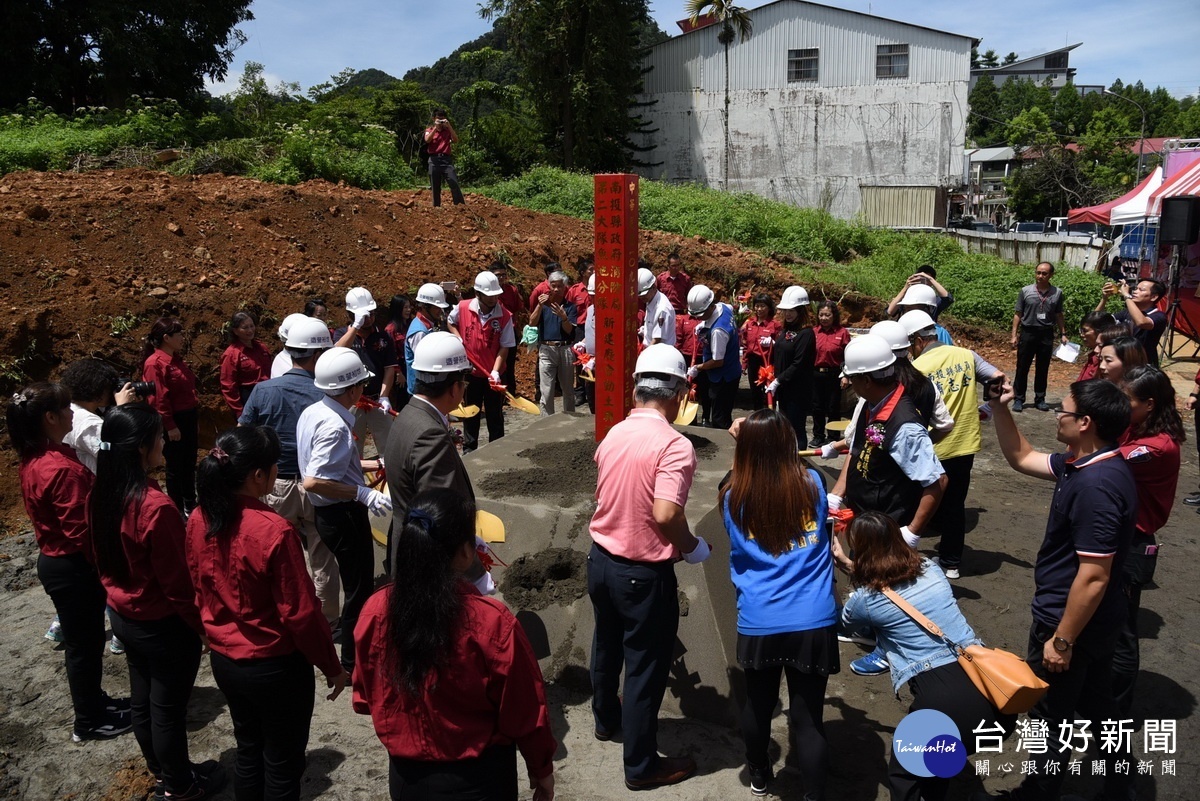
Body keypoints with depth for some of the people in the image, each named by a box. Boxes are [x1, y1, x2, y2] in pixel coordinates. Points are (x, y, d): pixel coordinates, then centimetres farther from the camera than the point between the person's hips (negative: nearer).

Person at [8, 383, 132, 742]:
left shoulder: (33, 460, 2)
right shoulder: (63, 469, -29)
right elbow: (81, 533, -26)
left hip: (54, 560, 9)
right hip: (72, 568, -9)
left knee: (84, 639, 24)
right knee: (84, 644, 8)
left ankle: (93, 701, 41)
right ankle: (89, 722, 25)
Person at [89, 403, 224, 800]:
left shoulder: (101, 497, -6)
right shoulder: (156, 507, -31)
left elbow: (104, 560, 7)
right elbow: (177, 581, -23)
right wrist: (204, 625, -9)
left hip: (122, 617, 8)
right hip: (163, 626, -8)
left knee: (143, 700, 23)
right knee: (169, 708, 12)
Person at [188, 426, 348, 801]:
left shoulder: (199, 521, -8)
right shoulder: (273, 531, -28)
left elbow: (201, 593, 6)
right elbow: (301, 613, -21)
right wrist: (332, 666, -7)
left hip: (223, 659, 7)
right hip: (276, 666, -6)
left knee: (248, 751, 26)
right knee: (283, 764, 14)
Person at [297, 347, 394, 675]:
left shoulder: (313, 413, 3)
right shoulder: (334, 426, -27)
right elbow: (313, 482, -32)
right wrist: (362, 493, -29)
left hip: (327, 513, 10)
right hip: (345, 515, -10)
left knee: (355, 584, 25)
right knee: (359, 590, 7)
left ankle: (355, 644, 43)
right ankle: (353, 662, 21)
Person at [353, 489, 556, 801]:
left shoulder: (376, 611, -16)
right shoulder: (491, 623, -27)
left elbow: (367, 698, 0)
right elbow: (524, 712, -15)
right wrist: (542, 769, 2)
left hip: (405, 775, 3)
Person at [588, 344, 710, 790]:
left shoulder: (614, 435, 0)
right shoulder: (675, 445, -23)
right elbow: (665, 515, -31)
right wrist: (692, 547, -12)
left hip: (601, 559, 7)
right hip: (643, 573, -7)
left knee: (607, 646, 27)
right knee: (645, 666, 9)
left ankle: (607, 720, 50)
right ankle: (642, 766, 24)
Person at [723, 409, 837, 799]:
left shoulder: (734, 498, -4)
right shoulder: (812, 483, -3)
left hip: (759, 624, 1)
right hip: (813, 622, -1)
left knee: (758, 704, 22)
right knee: (808, 717, 6)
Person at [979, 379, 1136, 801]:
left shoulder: (1095, 485, -31)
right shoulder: (1088, 463, -1)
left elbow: (1093, 577, -29)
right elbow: (1022, 458, 14)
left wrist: (1062, 639, -21)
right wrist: (999, 409, 1)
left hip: (1069, 620, -9)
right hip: (1095, 620, 9)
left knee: (1050, 717, 11)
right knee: (1096, 706, 25)